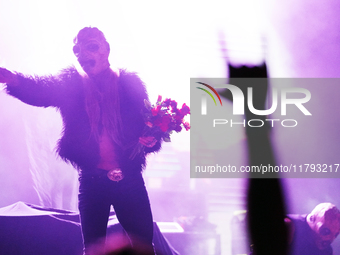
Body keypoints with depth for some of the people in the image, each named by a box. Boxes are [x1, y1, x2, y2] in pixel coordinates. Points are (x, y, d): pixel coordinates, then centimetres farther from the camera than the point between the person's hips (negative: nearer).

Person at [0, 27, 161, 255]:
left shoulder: (130, 82, 2)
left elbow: (148, 122, 0)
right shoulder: (71, 84, 3)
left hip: (129, 178, -1)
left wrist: (151, 139, -25)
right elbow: (41, 90, -17)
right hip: (92, 179, 1)